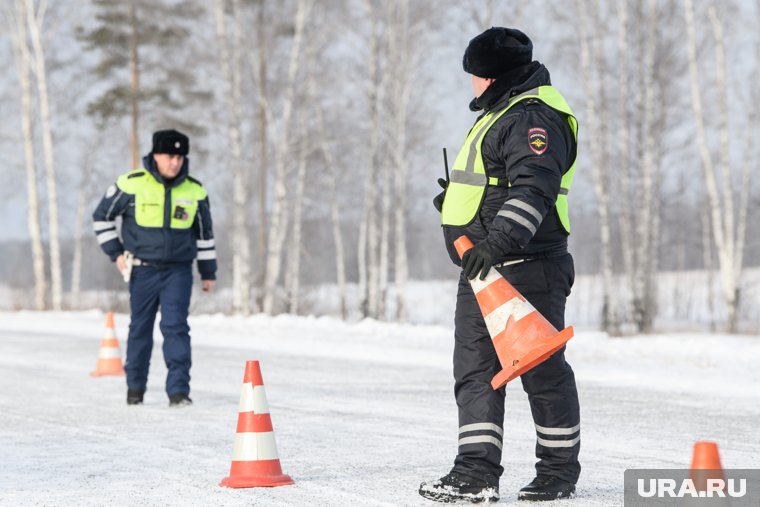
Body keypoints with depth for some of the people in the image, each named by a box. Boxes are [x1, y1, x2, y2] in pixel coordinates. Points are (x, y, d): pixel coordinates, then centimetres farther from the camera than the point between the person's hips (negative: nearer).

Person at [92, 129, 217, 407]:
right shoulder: (131, 184, -8)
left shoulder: (195, 191, 0)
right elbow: (101, 217, 4)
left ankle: (179, 390, -10)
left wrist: (208, 271, 13)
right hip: (143, 270, 0)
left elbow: (204, 233, 12)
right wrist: (115, 253, 0)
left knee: (176, 327, -10)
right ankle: (135, 387, 25)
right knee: (140, 329, 10)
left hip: (179, 271, 1)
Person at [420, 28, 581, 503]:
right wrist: (457, 199, 27)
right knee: (475, 369, 5)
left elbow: (532, 190, -26)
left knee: (541, 368, -1)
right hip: (483, 267, 10)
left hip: (527, 268, -10)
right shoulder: (503, 112, 21)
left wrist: (499, 241, -34)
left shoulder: (535, 117, -13)